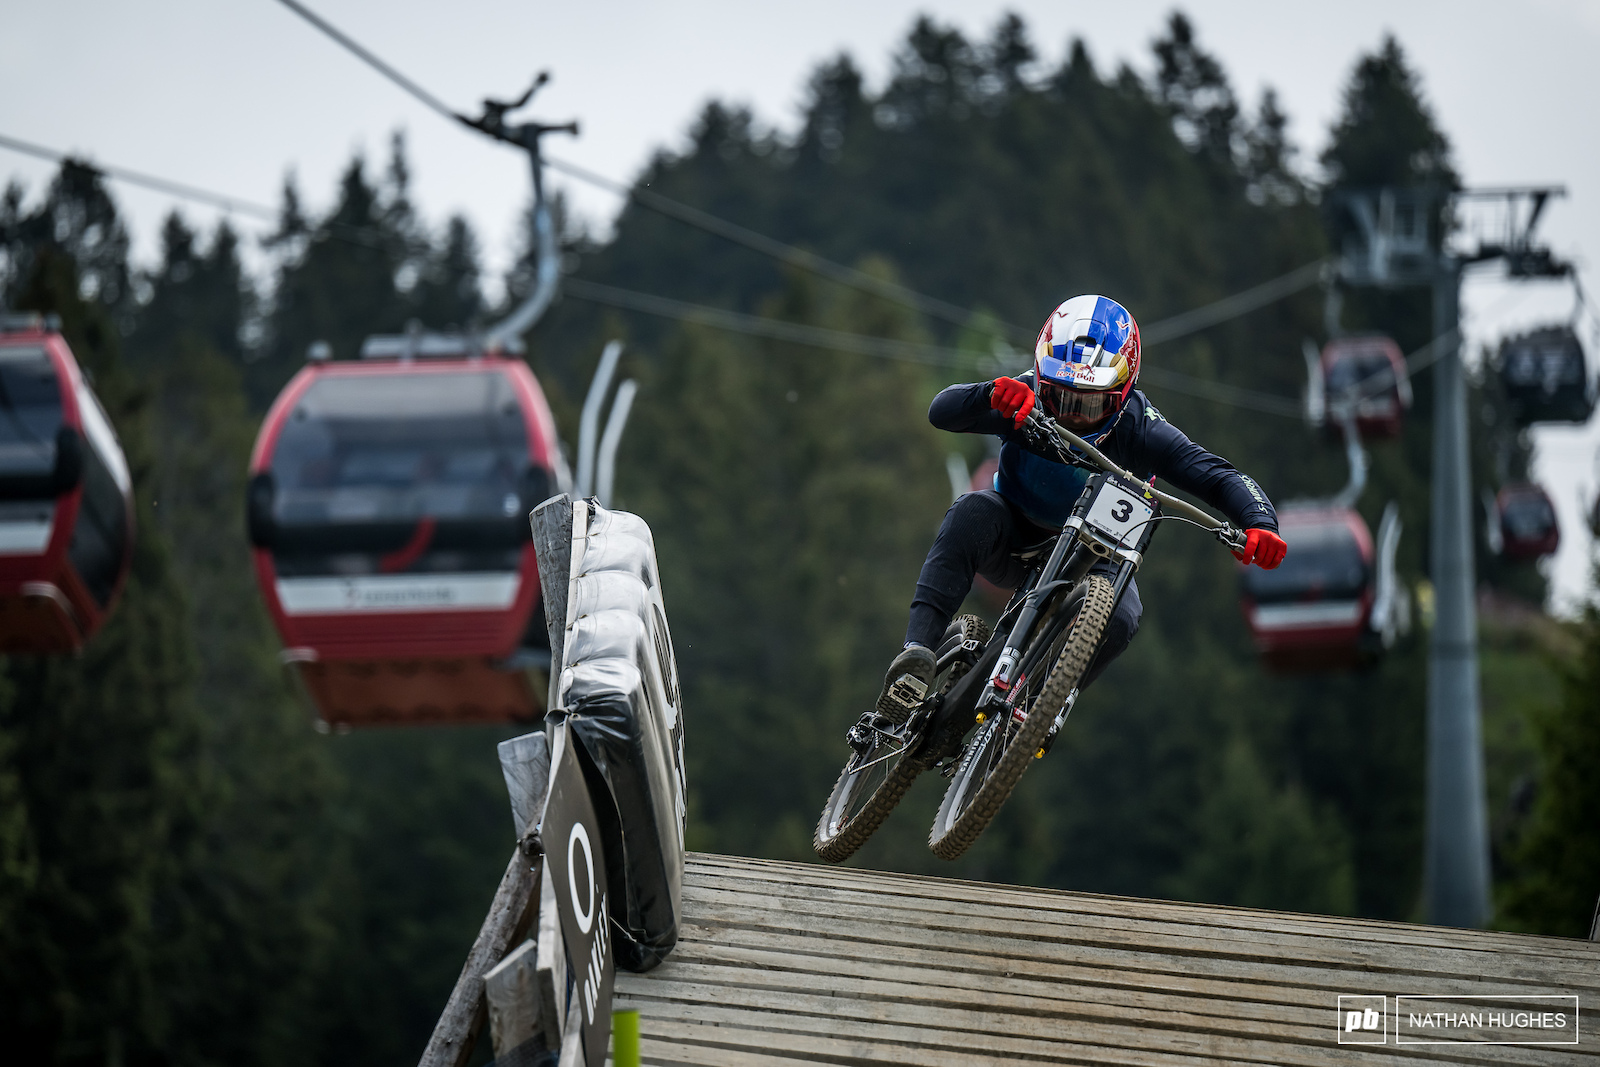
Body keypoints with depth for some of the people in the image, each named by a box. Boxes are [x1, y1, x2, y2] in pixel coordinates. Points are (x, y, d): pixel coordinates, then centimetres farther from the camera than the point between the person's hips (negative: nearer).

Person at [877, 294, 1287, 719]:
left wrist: (1260, 524, -51)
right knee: (974, 511, -35)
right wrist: (993, 393, -59)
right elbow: (942, 410, -37)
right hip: (1016, 540, -1)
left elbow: (1219, 476, -30)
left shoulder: (1137, 427, -24)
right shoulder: (1026, 403, -24)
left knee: (1119, 617, -32)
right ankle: (918, 649, -43)